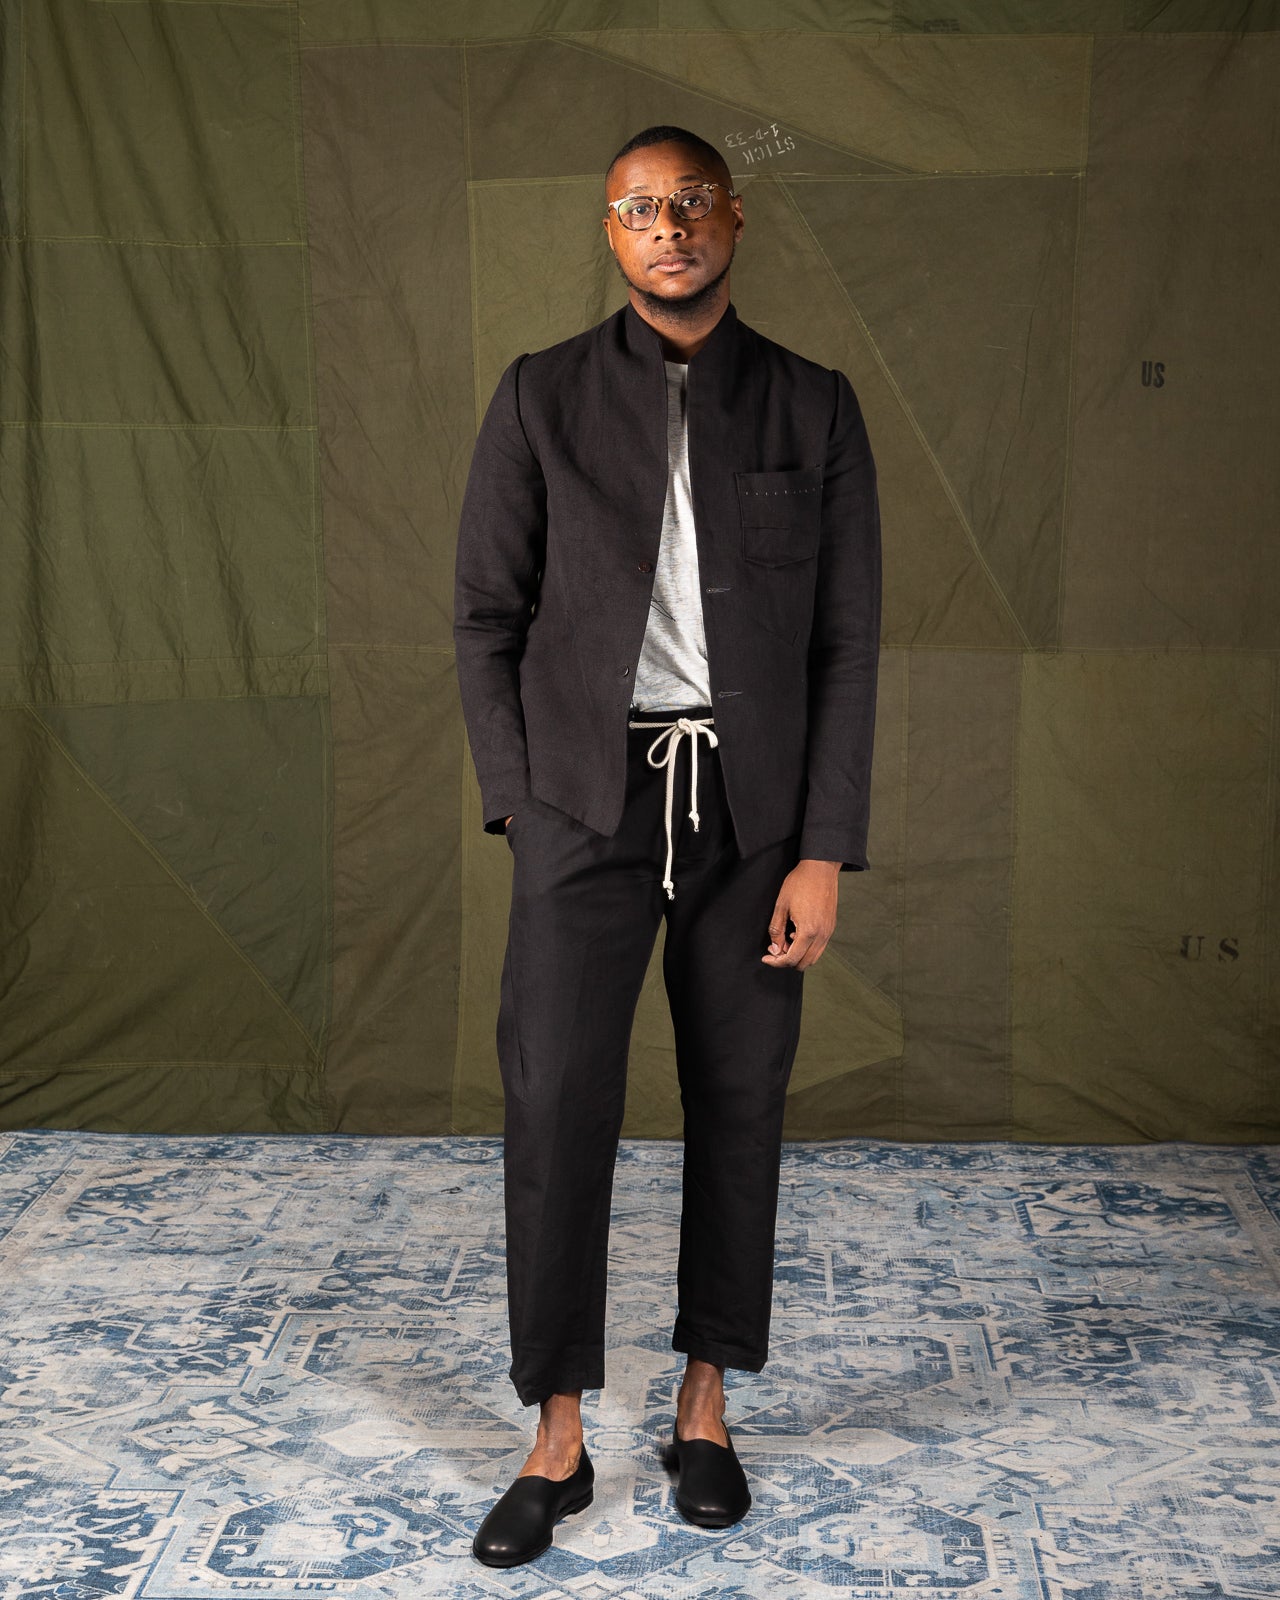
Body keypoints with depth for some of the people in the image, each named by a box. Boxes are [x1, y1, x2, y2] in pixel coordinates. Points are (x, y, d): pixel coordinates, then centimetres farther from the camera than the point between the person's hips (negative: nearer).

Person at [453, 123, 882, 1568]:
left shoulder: (813, 407, 4)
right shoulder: (542, 397, 4)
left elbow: (847, 641, 2)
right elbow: (487, 616, 5)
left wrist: (825, 850, -5)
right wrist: (520, 803, -4)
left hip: (754, 804, 1)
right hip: (587, 797, -1)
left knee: (739, 1110, 8)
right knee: (555, 1108, -5)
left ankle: (705, 1408, 25)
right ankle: (557, 1444, 9)